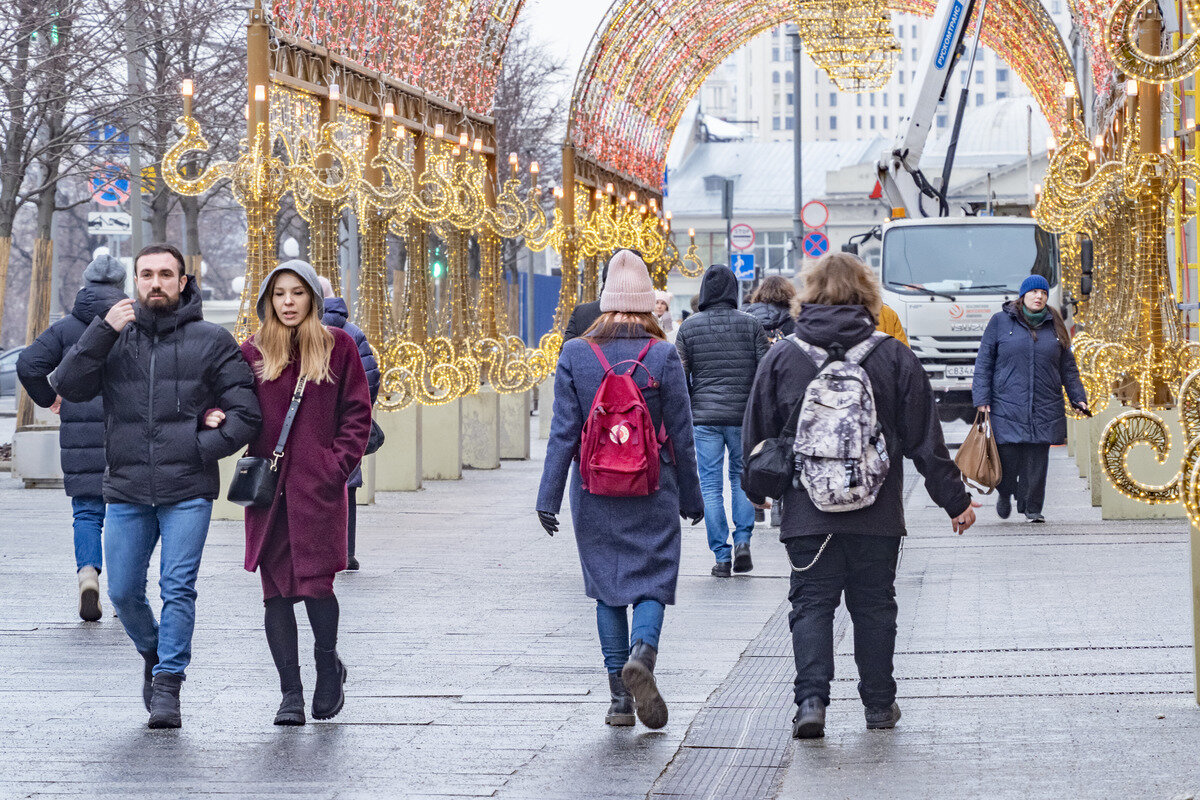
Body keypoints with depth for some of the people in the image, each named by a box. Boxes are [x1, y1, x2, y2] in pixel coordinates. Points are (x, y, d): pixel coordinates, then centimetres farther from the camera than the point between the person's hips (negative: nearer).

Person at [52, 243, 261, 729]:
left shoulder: (212, 341, 4)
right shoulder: (115, 339, 9)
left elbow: (245, 414, 3)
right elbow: (68, 387, -4)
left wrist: (201, 450, -9)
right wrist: (102, 331, -12)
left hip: (188, 492, -2)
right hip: (126, 490, 2)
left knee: (178, 589, -8)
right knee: (123, 592, 6)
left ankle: (168, 684, -1)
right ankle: (154, 655, 32)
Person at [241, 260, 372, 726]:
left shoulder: (338, 347, 5)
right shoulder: (253, 352, 9)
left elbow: (357, 413, 5)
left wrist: (338, 465, -5)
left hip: (318, 487, -2)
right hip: (269, 488, 2)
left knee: (316, 582, -8)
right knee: (276, 590, 1)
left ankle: (328, 667, 19)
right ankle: (290, 694, 7)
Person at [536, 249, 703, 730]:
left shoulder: (574, 356, -2)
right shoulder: (663, 357, -5)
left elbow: (563, 433, -4)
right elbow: (681, 435, -2)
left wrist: (548, 496, -1)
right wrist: (691, 498, 8)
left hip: (594, 492, 2)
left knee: (607, 589, 10)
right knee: (651, 582, 5)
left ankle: (619, 699, 9)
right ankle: (642, 653, -25)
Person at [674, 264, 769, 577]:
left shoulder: (689, 327, 1)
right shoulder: (750, 324, 0)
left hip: (704, 416, 0)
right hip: (743, 415, 1)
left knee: (711, 486, 3)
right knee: (741, 478, 16)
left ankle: (721, 556, 0)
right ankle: (742, 542, 3)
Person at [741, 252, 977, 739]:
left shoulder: (781, 357, -1)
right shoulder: (893, 357, -2)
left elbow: (757, 438, 6)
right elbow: (925, 440, 1)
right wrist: (954, 499, 10)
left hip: (807, 513, 0)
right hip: (877, 515, 0)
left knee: (812, 603, 4)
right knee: (874, 605, 12)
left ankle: (811, 699, -11)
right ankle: (879, 704, 18)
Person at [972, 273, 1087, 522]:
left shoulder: (1054, 326, 13)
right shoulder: (1000, 322, 4)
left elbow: (1068, 367, 19)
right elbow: (984, 363, 4)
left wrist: (1078, 397, 10)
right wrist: (982, 399, -3)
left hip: (1044, 408, 2)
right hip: (1007, 406, -2)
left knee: (1037, 459, -1)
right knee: (1008, 456, -4)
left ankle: (1032, 507, 11)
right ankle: (1005, 493, 25)